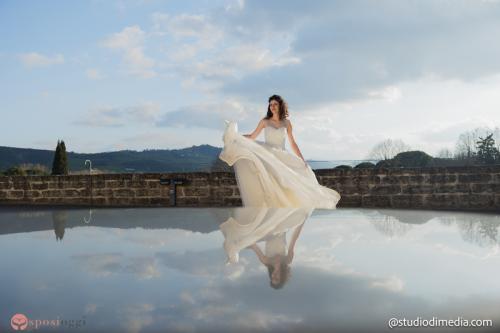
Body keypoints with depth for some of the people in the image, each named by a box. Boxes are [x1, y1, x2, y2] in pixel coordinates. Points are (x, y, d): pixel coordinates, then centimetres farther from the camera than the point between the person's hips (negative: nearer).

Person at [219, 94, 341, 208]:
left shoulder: (286, 122, 6)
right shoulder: (265, 121, 2)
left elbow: (292, 143, 8)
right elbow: (252, 137, 6)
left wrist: (302, 160, 4)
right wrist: (235, 135, -7)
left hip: (282, 157, 2)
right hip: (267, 157, -2)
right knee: (269, 183, -18)